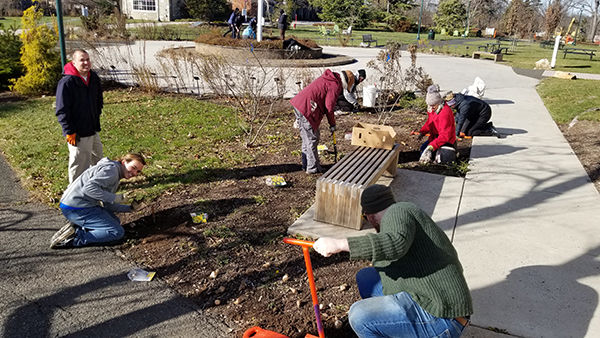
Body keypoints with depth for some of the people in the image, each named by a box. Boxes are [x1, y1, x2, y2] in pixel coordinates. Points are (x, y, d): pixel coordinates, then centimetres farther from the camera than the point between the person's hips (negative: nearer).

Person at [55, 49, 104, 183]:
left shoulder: (94, 78, 4)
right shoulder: (67, 82, -18)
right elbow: (62, 111, -17)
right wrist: (69, 132, -18)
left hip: (93, 129, 8)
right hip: (77, 133, -8)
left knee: (97, 158, 21)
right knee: (80, 163, 1)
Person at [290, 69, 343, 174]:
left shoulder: (326, 79, 22)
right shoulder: (335, 86, -6)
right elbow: (329, 107, -8)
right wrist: (332, 124, 4)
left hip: (297, 103, 10)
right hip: (307, 108, -10)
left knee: (306, 137, 19)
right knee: (313, 138, 1)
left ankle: (306, 164, 29)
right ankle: (312, 168, 10)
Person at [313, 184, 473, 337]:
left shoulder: (398, 211, -11)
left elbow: (397, 244, -34)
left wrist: (339, 244, -31)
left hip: (439, 321, -10)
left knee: (360, 316, -21)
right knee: (364, 278, 13)